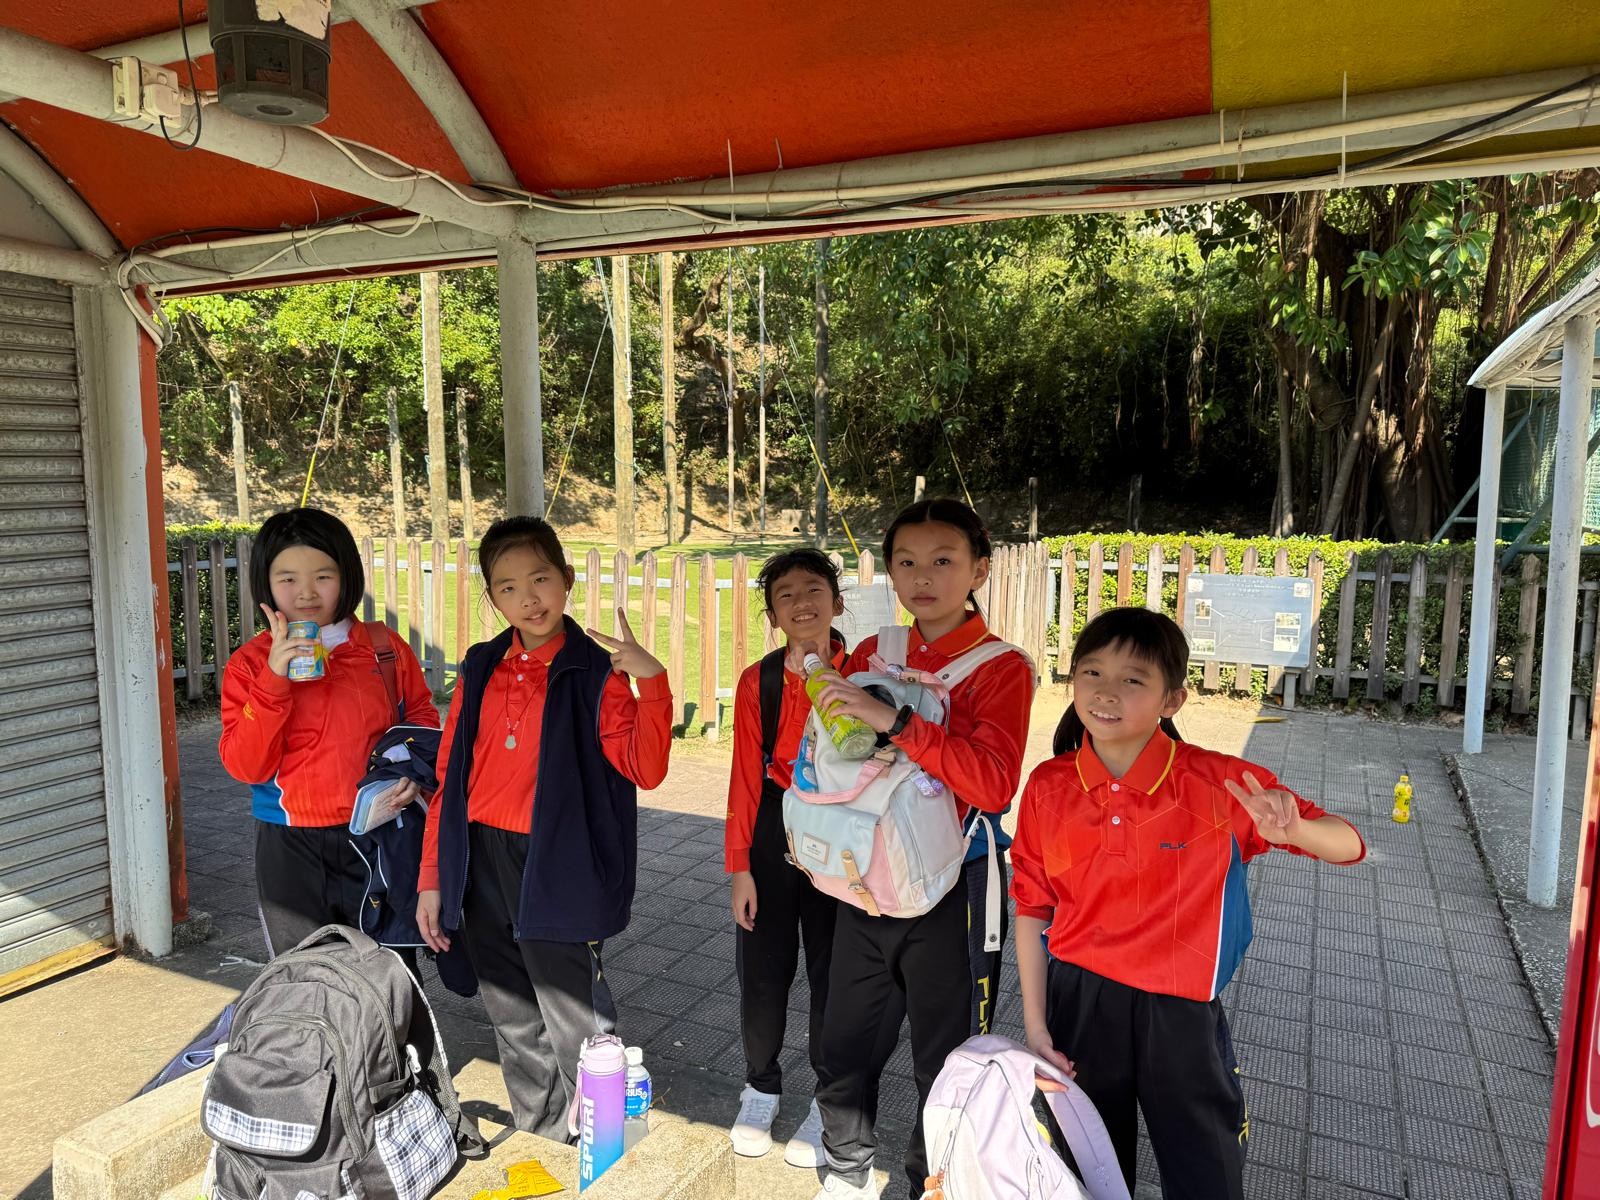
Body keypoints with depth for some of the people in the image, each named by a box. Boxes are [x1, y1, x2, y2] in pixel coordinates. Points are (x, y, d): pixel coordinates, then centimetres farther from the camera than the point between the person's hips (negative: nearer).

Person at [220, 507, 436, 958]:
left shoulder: (385, 648, -1)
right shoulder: (251, 663, -5)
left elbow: (423, 718, 11)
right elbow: (246, 766, -13)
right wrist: (274, 680, -23)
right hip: (292, 850, -1)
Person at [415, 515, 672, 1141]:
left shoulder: (596, 671, -6)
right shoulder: (480, 669, 7)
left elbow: (645, 769, -17)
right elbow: (450, 778, 10)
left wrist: (651, 680, -29)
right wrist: (431, 877, 9)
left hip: (555, 871, -5)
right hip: (480, 867, 5)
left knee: (580, 1042, -1)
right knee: (517, 1035, 19)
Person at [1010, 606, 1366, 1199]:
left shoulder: (1220, 784, -14)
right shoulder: (1048, 787, -8)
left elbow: (1349, 845, -8)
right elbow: (1032, 910, 0)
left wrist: (1293, 830, -31)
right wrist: (1035, 1025, 0)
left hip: (1180, 1014, -2)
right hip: (1077, 1005, 2)